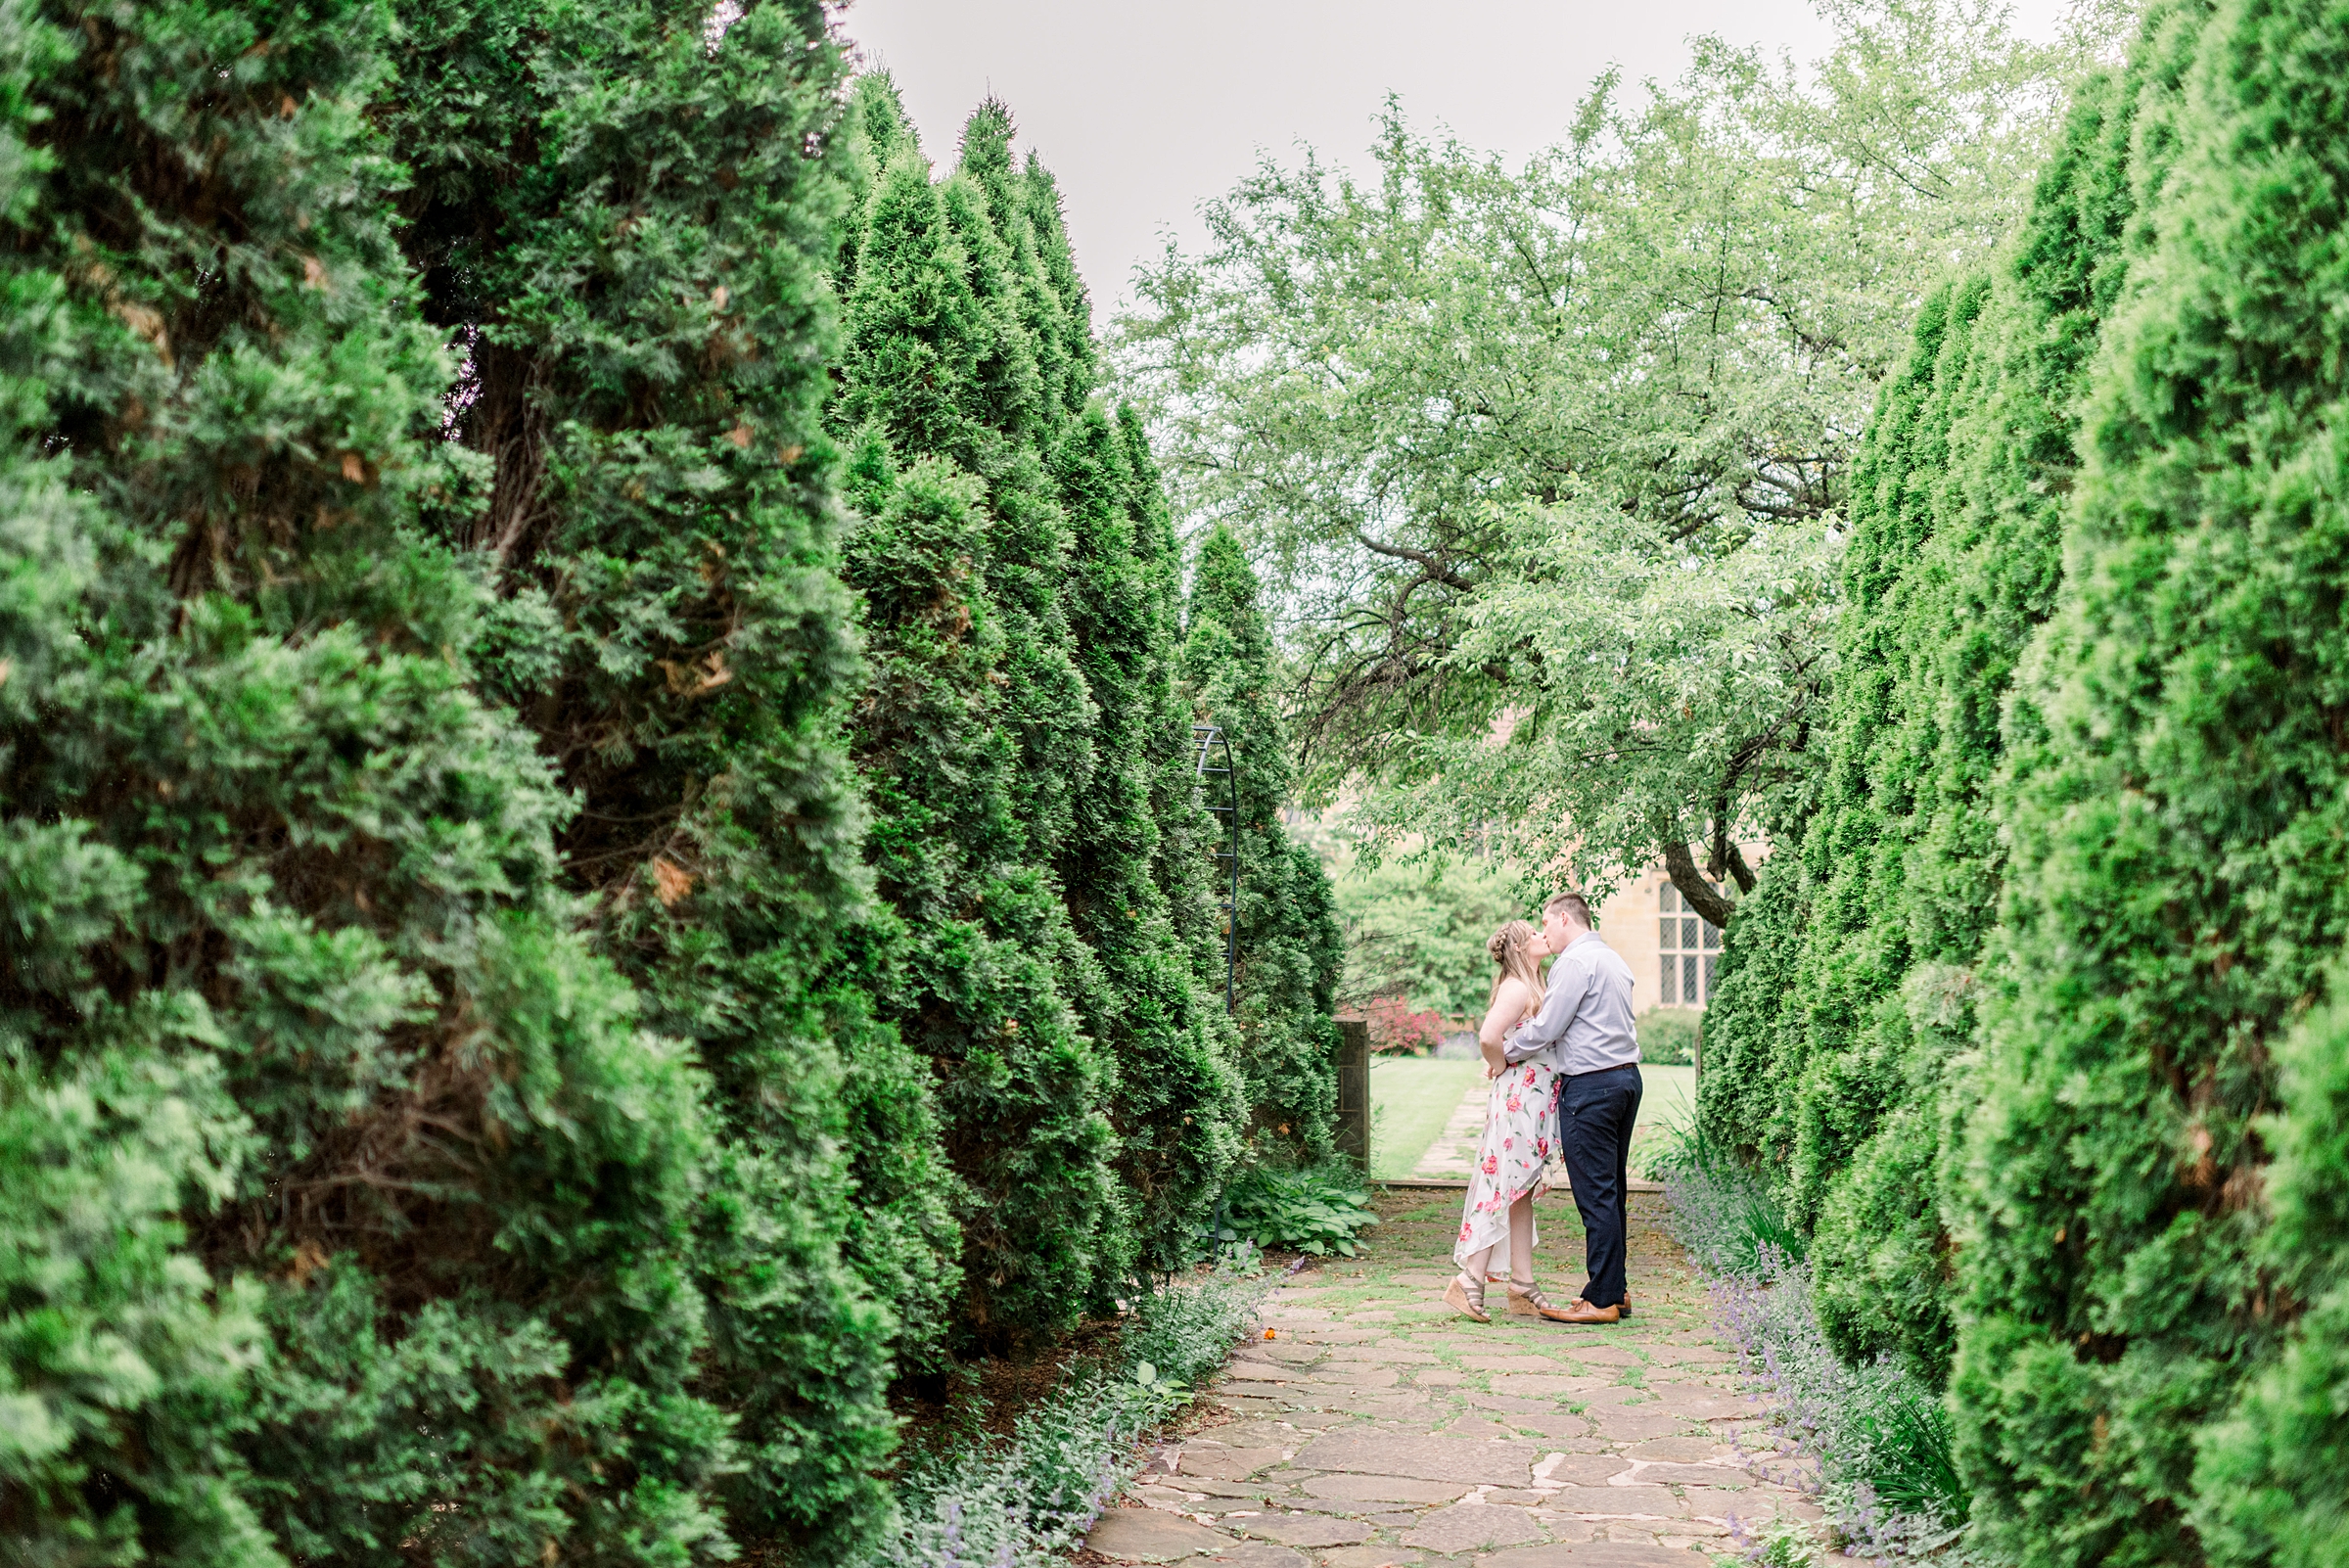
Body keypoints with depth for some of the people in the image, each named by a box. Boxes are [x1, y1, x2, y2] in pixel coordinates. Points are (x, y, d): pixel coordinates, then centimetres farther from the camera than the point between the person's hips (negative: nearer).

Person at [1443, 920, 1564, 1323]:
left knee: (1521, 1196, 11)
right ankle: (1470, 1282, -5)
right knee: (1504, 1190, -8)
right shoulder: (1517, 989, -14)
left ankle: (1522, 1288, 15)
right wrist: (1501, 1067, -11)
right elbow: (1488, 1036, -27)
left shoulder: (1531, 987, 17)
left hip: (1534, 1102, 9)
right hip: (1519, 1097, -9)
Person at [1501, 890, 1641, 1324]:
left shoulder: (1576, 961, -11)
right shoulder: (1613, 959, 18)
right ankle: (1616, 1288, 17)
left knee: (1595, 1194, -7)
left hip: (1589, 1086, -10)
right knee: (1612, 1191, 13)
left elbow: (1546, 1028, -12)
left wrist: (1505, 1053, 3)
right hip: (1626, 1077, 10)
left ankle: (1602, 1300, -4)